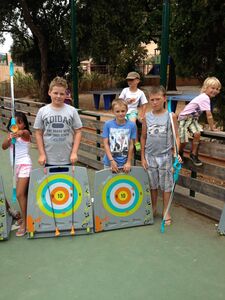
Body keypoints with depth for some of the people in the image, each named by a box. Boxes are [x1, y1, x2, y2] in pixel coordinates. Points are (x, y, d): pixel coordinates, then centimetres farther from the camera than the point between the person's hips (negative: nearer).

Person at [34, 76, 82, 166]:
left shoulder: (72, 111, -2)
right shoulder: (42, 111, -1)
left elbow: (78, 132, 0)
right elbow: (38, 134, 3)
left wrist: (74, 153, -6)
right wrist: (42, 154, -2)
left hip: (67, 160, 0)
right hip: (49, 160, 0)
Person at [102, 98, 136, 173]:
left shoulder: (131, 125, -6)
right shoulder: (108, 124, -6)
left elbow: (131, 145, -2)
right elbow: (106, 143, -5)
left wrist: (128, 162, -2)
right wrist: (111, 161, -11)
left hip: (124, 163, 0)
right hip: (110, 162, 0)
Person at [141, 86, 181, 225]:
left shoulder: (171, 116, -5)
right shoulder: (146, 117, 1)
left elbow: (176, 137, -2)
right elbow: (143, 137, 7)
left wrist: (176, 152, -16)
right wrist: (143, 157, 5)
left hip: (165, 156, -2)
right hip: (150, 156, 2)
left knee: (166, 185, 7)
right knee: (153, 185, 14)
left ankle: (166, 211, 22)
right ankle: (154, 208, 32)